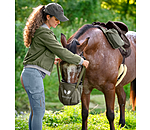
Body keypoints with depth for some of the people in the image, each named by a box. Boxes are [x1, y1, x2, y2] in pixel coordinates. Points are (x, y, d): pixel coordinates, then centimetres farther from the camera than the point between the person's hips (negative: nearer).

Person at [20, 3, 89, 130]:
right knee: (39, 111, -6)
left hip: (29, 74, 10)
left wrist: (52, 59, 16)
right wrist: (81, 61, -3)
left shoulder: (41, 31, 17)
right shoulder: (44, 33, -14)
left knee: (36, 110, 14)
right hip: (33, 75, -10)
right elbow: (61, 52, -13)